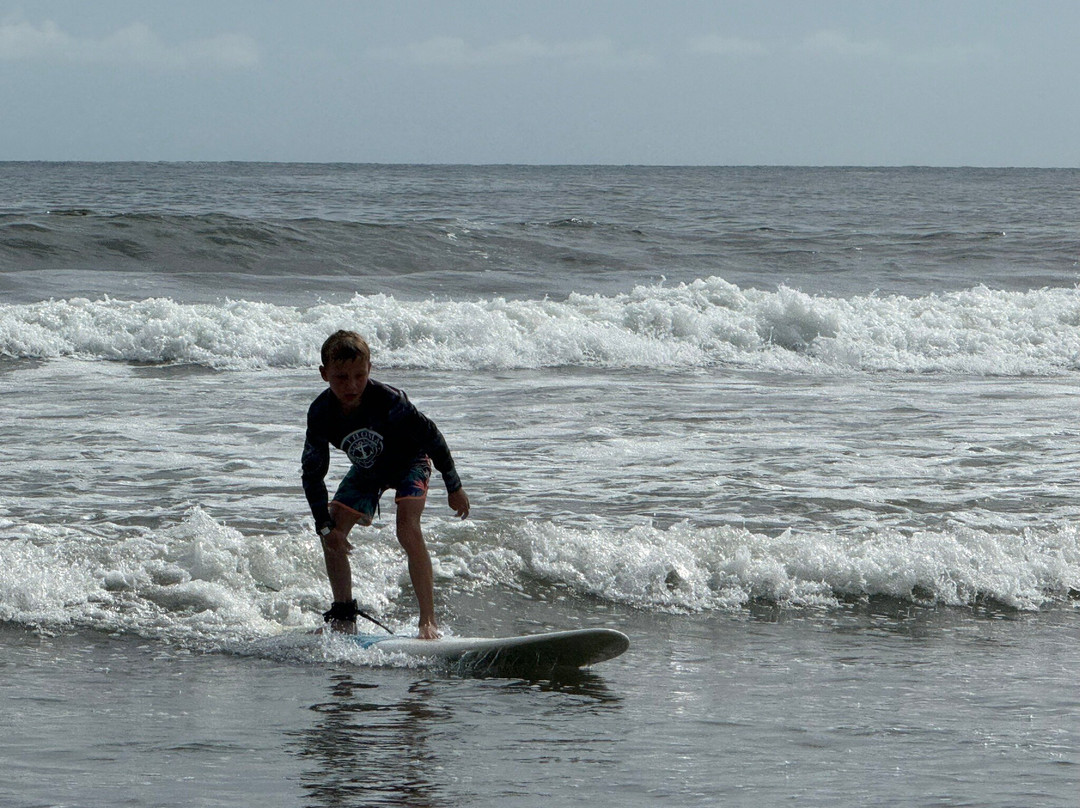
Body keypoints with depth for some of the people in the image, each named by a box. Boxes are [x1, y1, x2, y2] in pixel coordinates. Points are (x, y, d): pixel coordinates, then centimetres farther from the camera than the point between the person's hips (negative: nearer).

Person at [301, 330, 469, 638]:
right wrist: (325, 526, -19)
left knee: (408, 528, -26)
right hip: (367, 471, 5)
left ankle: (429, 621, -27)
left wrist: (454, 486, -14)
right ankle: (344, 616, 12)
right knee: (333, 535, -5)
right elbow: (312, 474, -13)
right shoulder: (320, 415, -25)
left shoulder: (387, 400, -36)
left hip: (409, 461, -5)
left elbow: (431, 436, -22)